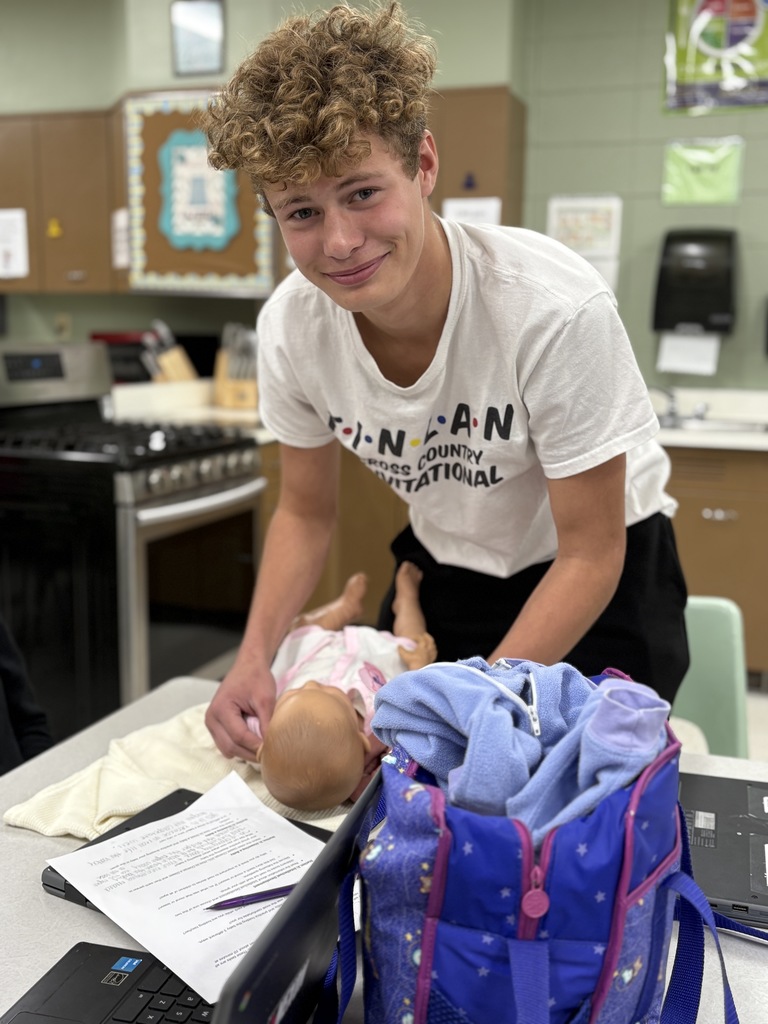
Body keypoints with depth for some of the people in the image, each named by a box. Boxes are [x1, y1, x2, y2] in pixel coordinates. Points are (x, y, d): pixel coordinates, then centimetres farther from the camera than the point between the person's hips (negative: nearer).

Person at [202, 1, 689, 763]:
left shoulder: (557, 309, -33)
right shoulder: (290, 326, -18)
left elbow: (590, 556, -23)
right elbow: (305, 512, -2)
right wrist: (254, 656, -17)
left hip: (603, 582, -3)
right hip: (446, 572, 4)